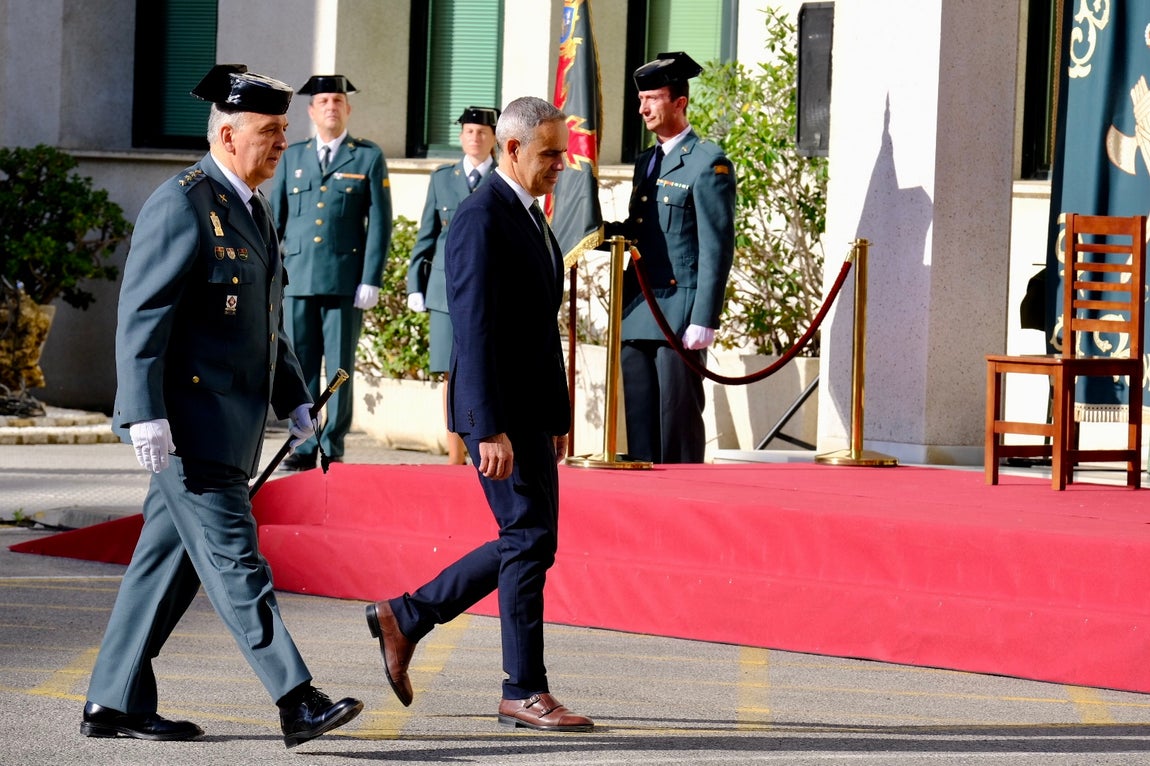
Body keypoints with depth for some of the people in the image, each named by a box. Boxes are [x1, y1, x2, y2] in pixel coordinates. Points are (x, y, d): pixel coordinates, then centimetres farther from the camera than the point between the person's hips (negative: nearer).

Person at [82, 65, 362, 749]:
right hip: (186, 425, -10)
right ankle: (297, 703, -12)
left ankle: (115, 702, 15)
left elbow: (267, 325, 26)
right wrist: (146, 414, -23)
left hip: (225, 427, 10)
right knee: (234, 560, -9)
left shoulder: (253, 211, 18)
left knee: (168, 560, 10)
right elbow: (141, 316, -17)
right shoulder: (181, 206, -13)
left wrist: (295, 401, 18)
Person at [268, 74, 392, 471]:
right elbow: (274, 218, 15)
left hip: (346, 282, -2)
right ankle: (303, 447, 7)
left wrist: (371, 280, -5)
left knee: (340, 367, 1)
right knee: (301, 366, 2)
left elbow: (380, 223, 2)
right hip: (298, 279, 2)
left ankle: (333, 448, 7)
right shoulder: (292, 157, 13)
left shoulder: (369, 158, 6)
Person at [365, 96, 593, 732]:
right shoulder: (481, 220, -15)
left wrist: (559, 415, 21)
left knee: (527, 543, 12)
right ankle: (524, 691, 0)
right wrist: (491, 430, -24)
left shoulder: (533, 218, 17)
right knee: (530, 539, -7)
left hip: (532, 410, 10)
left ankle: (405, 617, 21)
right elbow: (475, 330, -20)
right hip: (498, 410, -10)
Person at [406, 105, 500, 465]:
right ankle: (455, 457, 8)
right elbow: (426, 237, 13)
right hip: (448, 290, 2)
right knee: (452, 375, 2)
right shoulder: (442, 178, 12)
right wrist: (415, 286, 7)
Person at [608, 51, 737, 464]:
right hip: (637, 317, 8)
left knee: (678, 420, -5)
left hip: (680, 315, -8)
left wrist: (704, 321, -16)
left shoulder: (709, 163, -6)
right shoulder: (646, 162, 19)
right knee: (639, 421, 7)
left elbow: (717, 249, -11)